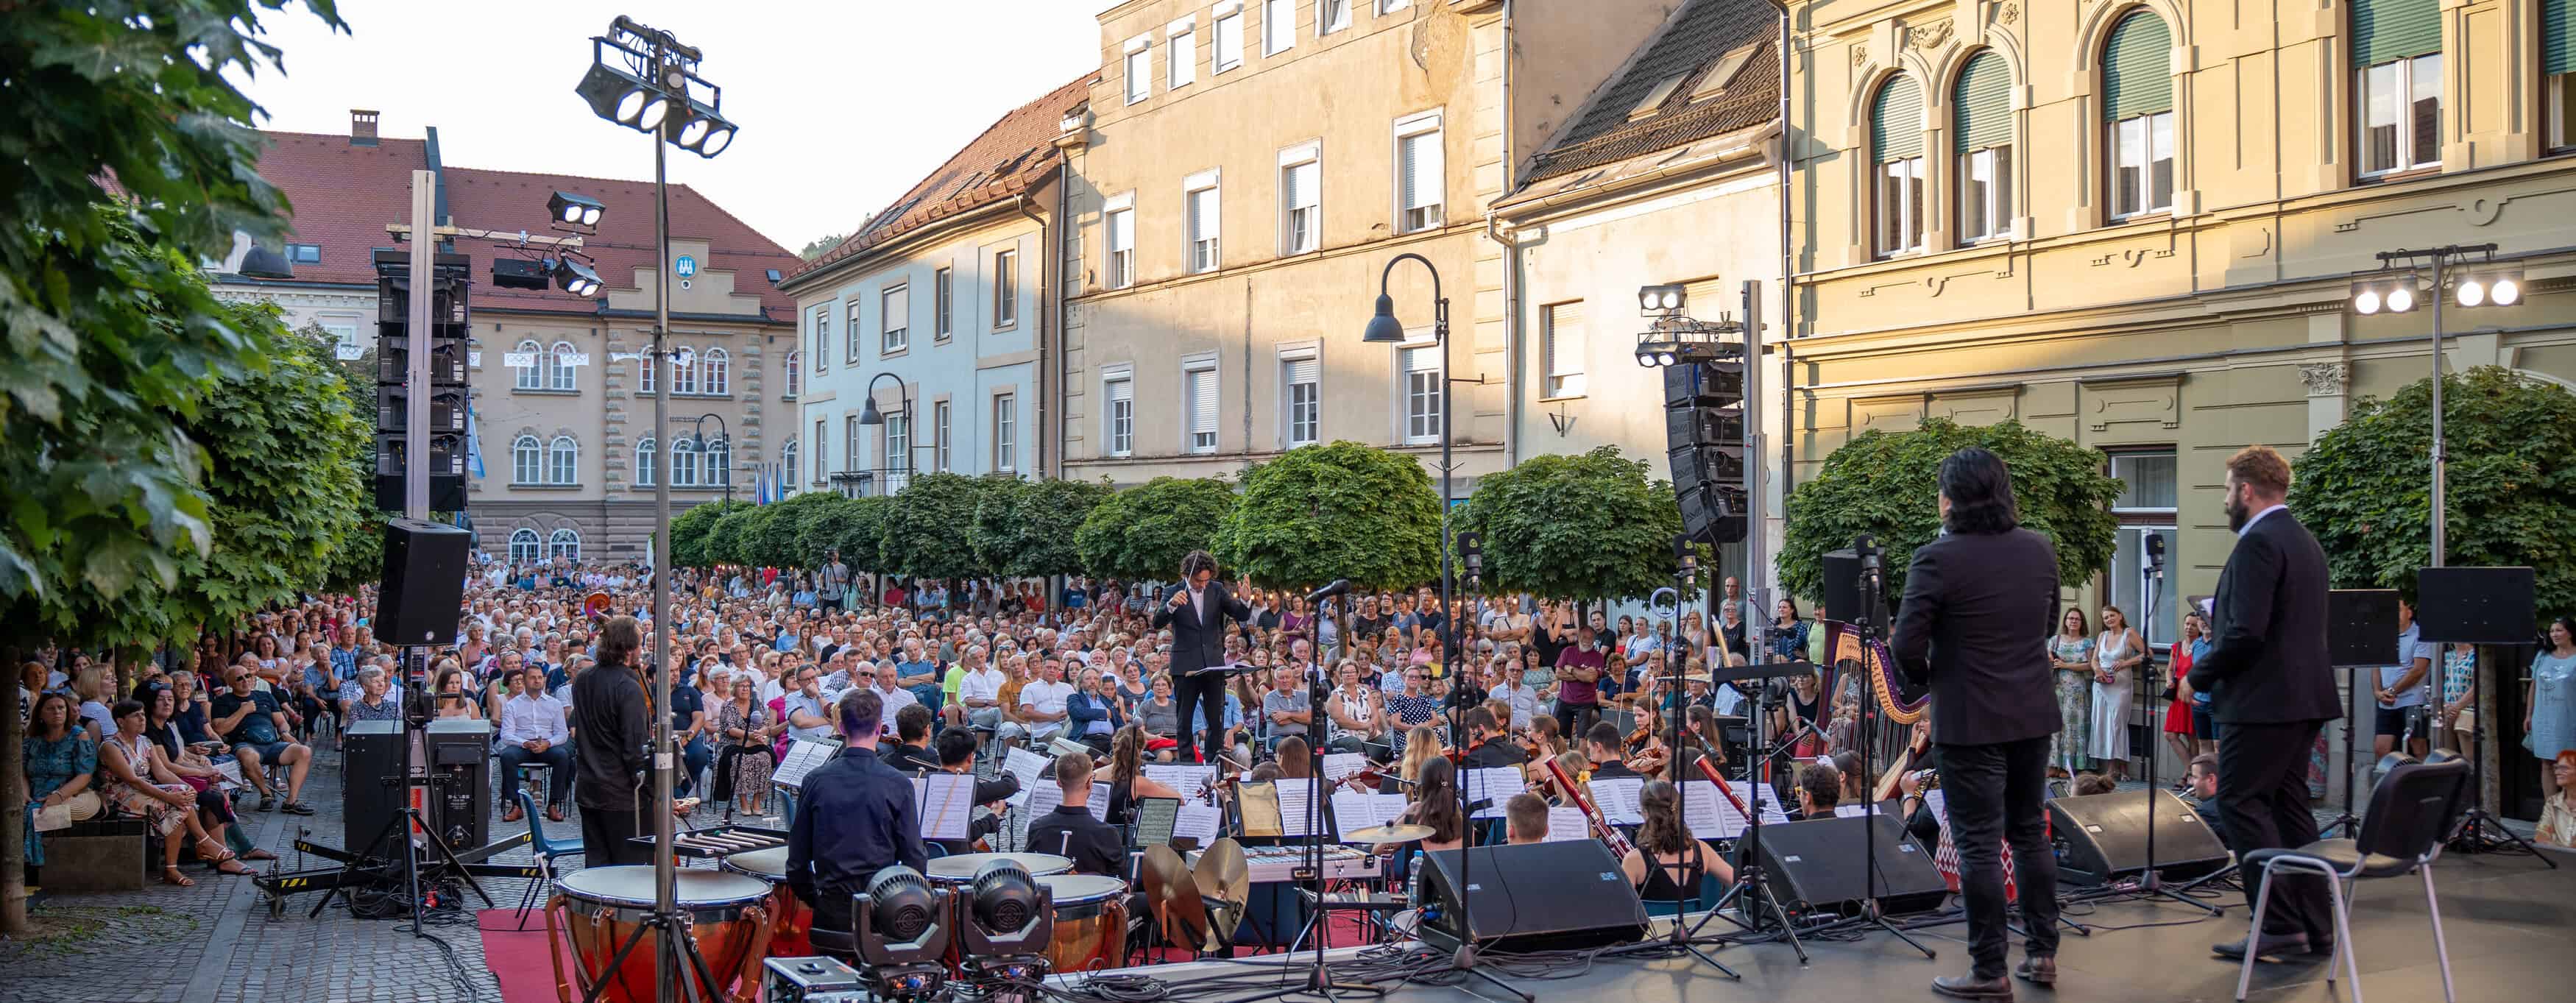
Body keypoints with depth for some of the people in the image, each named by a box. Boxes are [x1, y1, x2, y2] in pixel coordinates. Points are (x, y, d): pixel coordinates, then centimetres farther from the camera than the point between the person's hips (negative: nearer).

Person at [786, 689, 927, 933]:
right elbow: (915, 859, -7)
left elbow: (797, 861, 2)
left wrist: (816, 900, 15)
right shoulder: (898, 784, -8)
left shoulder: (816, 780, -3)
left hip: (830, 913, 2)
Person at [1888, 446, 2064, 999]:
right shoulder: (2040, 549, 2)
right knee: (2031, 834, 17)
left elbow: (1906, 646, -18)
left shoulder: (1937, 559, -17)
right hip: (2033, 715, 6)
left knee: (1979, 845, 1)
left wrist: (1926, 677, 2)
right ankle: (2042, 954, 24)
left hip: (1969, 720, -6)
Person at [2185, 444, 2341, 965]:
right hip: (2304, 696, 10)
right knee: (2289, 806, 12)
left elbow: (2246, 631, -23)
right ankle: (2315, 929, 15)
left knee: (2241, 804, -5)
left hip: (2263, 700, -10)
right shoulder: (2305, 541, 16)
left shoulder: (2258, 543, -16)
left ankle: (2281, 924, -8)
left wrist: (2200, 672, -9)